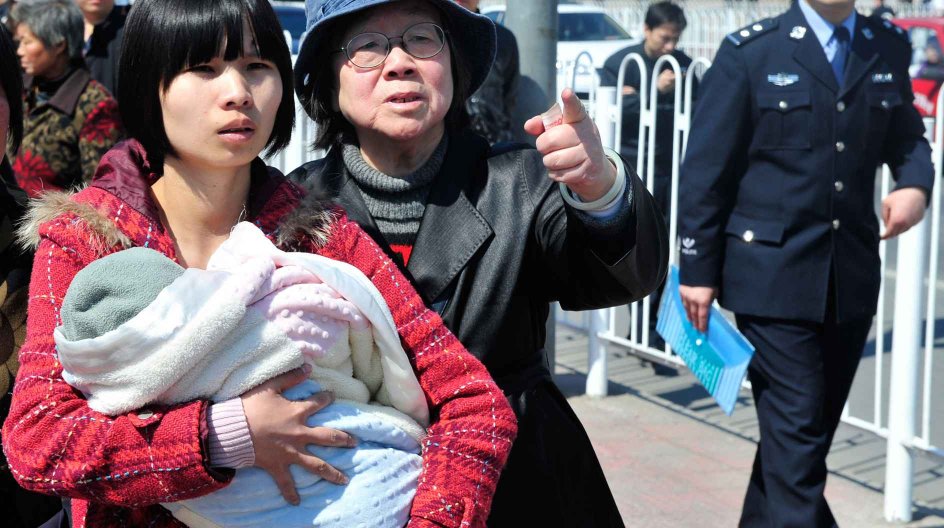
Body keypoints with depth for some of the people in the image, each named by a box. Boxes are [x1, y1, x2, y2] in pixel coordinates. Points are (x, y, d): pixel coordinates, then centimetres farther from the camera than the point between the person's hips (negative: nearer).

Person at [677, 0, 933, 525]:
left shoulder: (888, 48, 8)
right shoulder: (751, 51, -4)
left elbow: (906, 136, 20)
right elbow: (706, 171, -4)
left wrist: (916, 184, -3)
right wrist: (698, 269, -4)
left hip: (852, 278, 5)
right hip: (774, 274, -5)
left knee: (815, 427, 14)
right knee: (797, 428, -7)